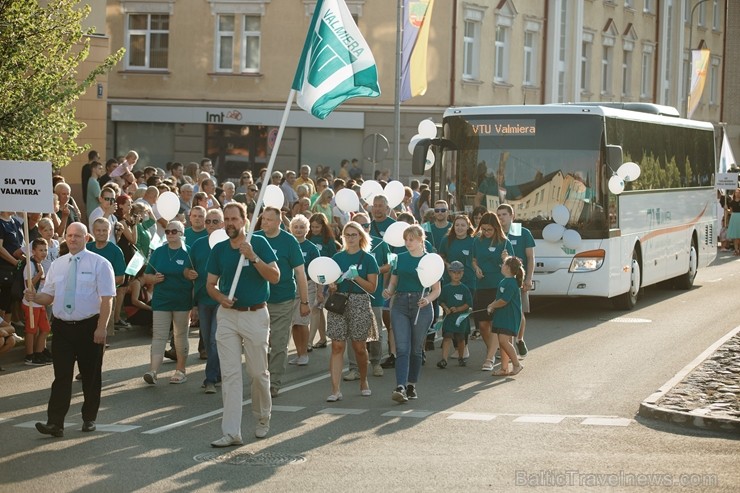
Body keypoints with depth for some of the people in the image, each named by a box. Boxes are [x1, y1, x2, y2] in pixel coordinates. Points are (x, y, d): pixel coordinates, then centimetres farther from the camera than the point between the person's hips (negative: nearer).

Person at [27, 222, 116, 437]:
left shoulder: (99, 264, -4)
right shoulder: (57, 265, 10)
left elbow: (107, 299, -9)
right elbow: (48, 296, 12)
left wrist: (101, 328, -17)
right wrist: (35, 297, -10)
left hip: (89, 328, -3)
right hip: (62, 328, 3)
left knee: (91, 376, 8)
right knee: (61, 376, -4)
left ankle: (89, 419, 22)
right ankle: (55, 423, -8)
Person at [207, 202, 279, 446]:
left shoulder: (258, 243, -4)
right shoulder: (219, 249, 6)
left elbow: (275, 277, -11)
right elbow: (210, 284, 11)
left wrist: (253, 257, -23)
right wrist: (220, 296, -11)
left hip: (255, 314, -3)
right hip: (227, 316, 3)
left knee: (258, 372, 5)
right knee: (230, 375, -1)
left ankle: (263, 419, 29)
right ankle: (231, 432, -2)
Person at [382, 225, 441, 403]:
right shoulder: (400, 258, 9)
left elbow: (436, 290, 3)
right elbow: (393, 282, 14)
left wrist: (428, 299, -16)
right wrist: (388, 291, -8)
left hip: (421, 306, -1)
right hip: (400, 304, 1)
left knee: (416, 349, 7)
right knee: (402, 348, -9)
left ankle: (411, 385, 18)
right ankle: (400, 388, -18)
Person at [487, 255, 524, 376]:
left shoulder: (511, 283, -18)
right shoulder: (504, 282, 13)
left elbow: (503, 301, -22)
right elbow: (499, 298, 21)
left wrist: (491, 306, -6)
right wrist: (492, 305, 3)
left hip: (510, 317, -10)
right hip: (502, 316, 10)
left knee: (504, 340, -16)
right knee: (502, 342, 9)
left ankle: (517, 364, -6)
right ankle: (504, 368, 13)